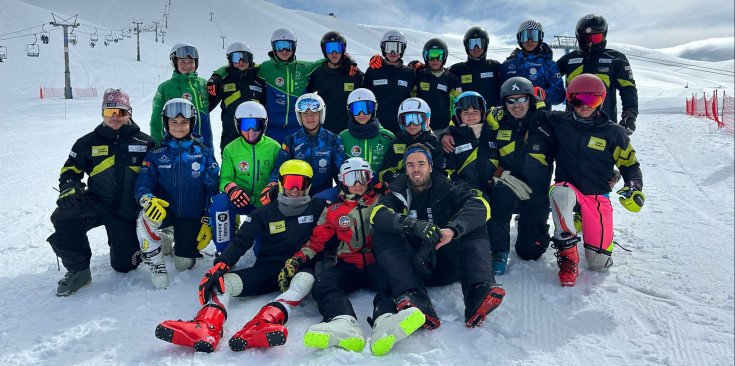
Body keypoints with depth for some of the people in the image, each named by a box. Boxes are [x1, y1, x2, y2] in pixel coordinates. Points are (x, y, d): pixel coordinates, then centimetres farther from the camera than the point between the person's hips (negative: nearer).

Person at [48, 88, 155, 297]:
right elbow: (70, 169, 9)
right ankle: (78, 270, -12)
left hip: (128, 212, 0)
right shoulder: (89, 142, 4)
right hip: (96, 202, 1)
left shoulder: (145, 142, 2)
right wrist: (68, 188, -12)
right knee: (65, 217, -33)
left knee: (125, 265, 0)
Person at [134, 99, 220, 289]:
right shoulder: (156, 154, 3)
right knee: (145, 219, -35)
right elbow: (142, 185, -2)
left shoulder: (204, 153, 2)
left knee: (184, 264, -5)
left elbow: (212, 189, 1)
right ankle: (156, 265, -11)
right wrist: (147, 199, -27)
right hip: (165, 210, 0)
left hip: (192, 216, 0)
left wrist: (207, 222, -6)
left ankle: (181, 242, 31)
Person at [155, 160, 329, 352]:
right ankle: (206, 327, -49)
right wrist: (219, 266, -17)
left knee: (306, 279, -38)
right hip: (266, 269, 3)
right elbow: (240, 242, 1)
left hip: (299, 269, -3)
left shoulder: (317, 207, 5)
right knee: (221, 281, -21)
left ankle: (262, 325, -60)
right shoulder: (265, 212, 7)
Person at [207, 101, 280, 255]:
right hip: (239, 202, 0)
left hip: (264, 204, 0)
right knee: (219, 201, -33)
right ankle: (224, 252, -16)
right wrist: (231, 188, -25)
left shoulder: (274, 147, 0)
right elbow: (224, 178, -1)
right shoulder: (231, 149, 2)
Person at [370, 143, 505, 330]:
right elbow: (377, 215, -16)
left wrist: (453, 229, -35)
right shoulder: (398, 193, 7)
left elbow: (480, 205, -14)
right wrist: (414, 225, -35)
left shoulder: (447, 189, 6)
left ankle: (478, 293, -43)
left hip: (447, 265, 0)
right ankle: (414, 298, -46)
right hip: (415, 267, 0)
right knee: (382, 234, -22)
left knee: (475, 228, -18)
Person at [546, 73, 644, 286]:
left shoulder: (613, 132, -2)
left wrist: (634, 188, -12)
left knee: (600, 263, -4)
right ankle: (568, 254, -28)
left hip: (597, 196, 1)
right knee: (560, 193, -42)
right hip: (568, 188, 0)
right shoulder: (560, 123, -1)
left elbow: (630, 164, 7)